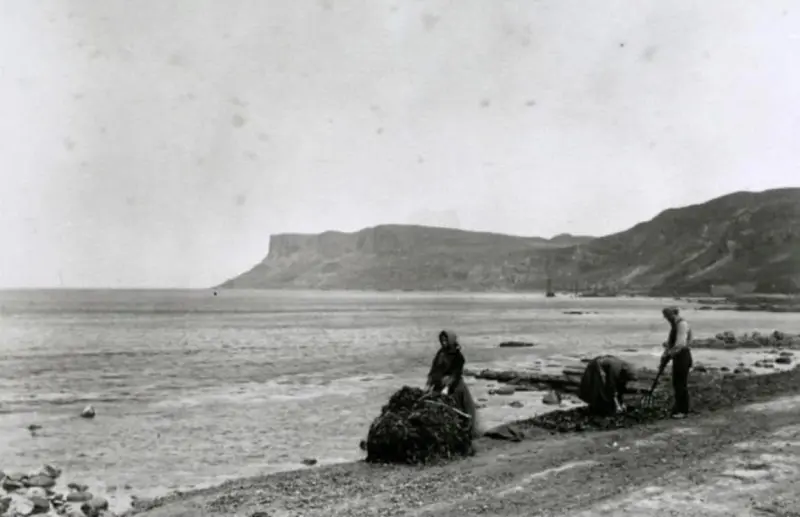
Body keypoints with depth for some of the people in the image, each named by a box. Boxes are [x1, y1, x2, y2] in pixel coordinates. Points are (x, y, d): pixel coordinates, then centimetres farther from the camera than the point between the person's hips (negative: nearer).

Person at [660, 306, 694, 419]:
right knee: (676, 383, 14)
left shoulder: (682, 324, -17)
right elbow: (670, 342, 18)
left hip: (683, 356, -9)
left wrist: (670, 353, -14)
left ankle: (683, 411, 6)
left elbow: (680, 344, -25)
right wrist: (665, 355, 12)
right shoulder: (674, 325, 14)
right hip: (677, 356, 9)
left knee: (682, 383, -3)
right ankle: (678, 408, 25)